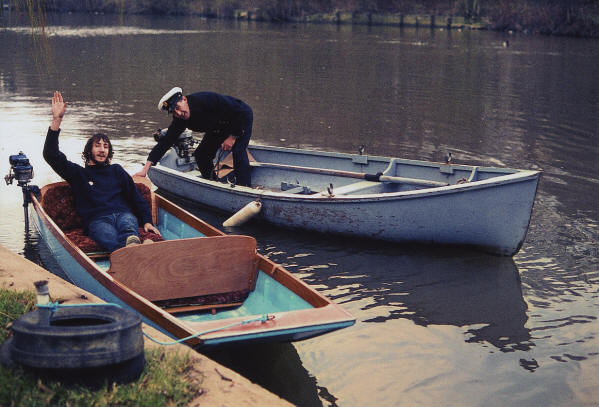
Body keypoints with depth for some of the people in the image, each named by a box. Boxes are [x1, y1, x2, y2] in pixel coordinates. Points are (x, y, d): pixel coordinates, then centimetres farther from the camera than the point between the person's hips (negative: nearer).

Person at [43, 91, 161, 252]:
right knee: (112, 239, -41)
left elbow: (136, 197, 27)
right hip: (97, 220, -2)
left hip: (123, 214, 3)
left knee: (128, 227, -40)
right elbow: (51, 155, 12)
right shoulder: (79, 174, 24)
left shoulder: (116, 171, 32)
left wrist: (147, 221, 9)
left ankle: (133, 244, -75)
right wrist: (57, 120, 4)